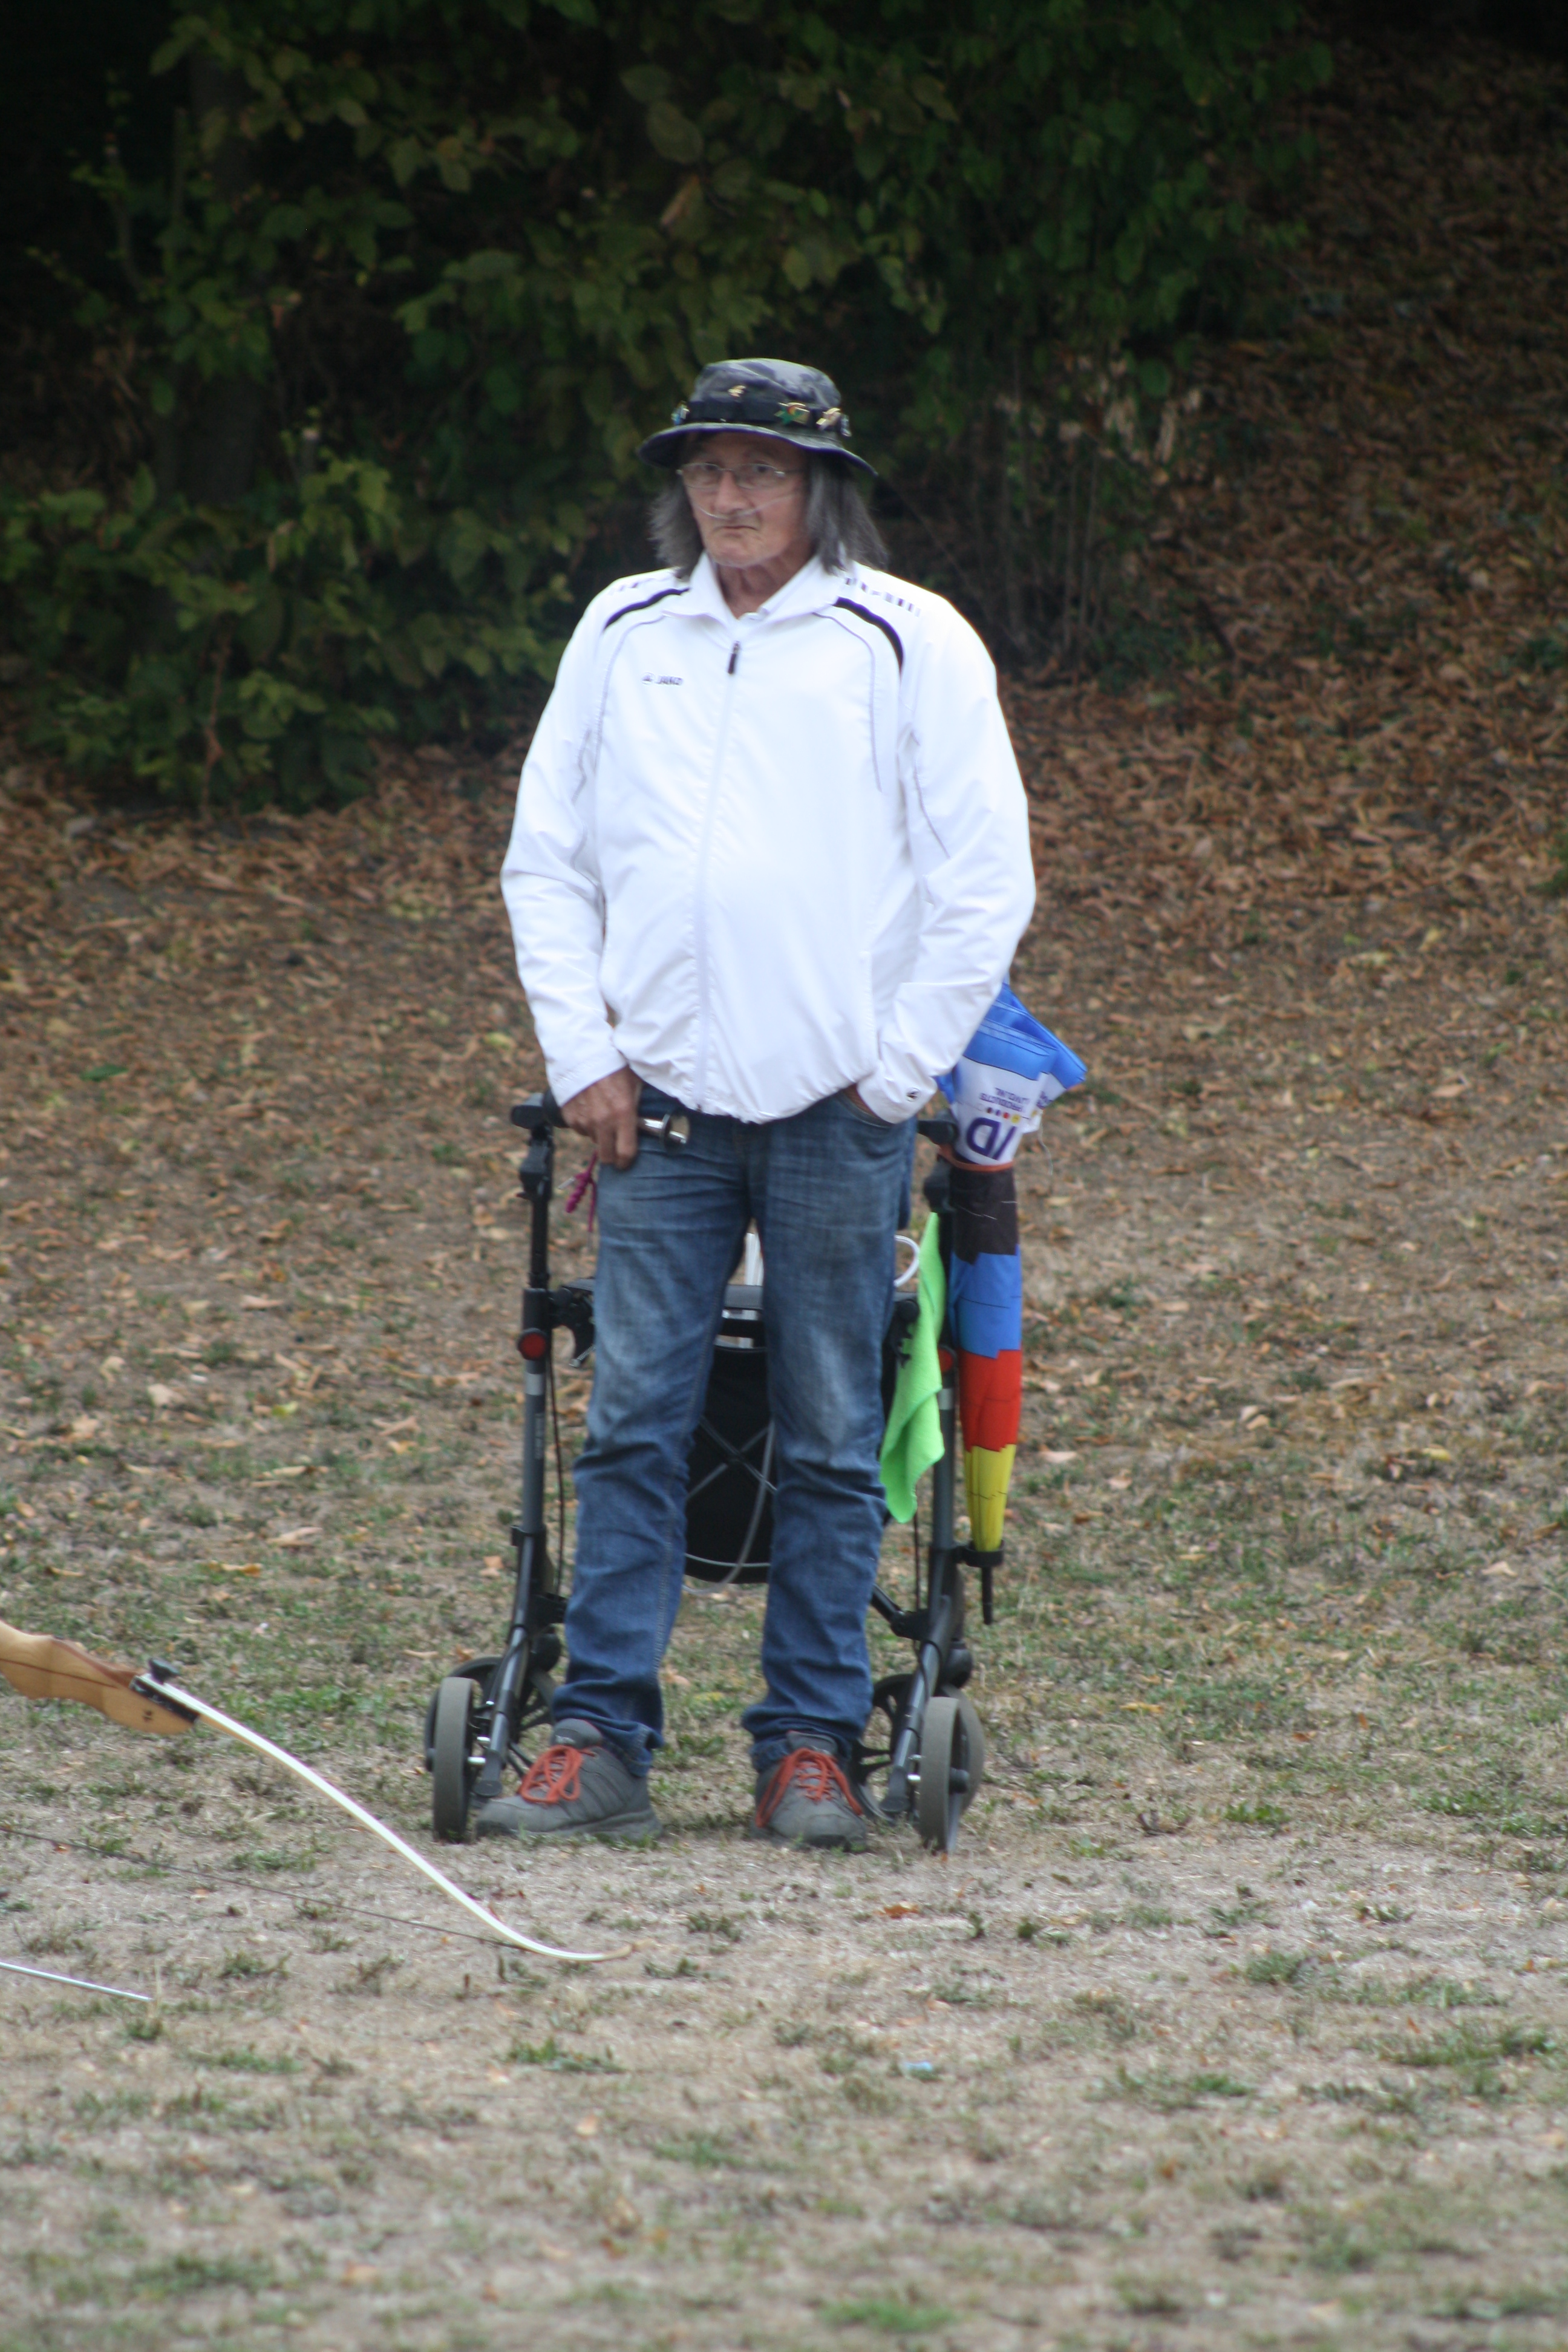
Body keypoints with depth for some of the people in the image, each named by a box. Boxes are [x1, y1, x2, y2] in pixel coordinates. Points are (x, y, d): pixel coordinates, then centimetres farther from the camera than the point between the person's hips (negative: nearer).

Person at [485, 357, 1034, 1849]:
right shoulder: (623, 636, 12)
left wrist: (894, 1075, -3)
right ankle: (601, 1742, 0)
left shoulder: (907, 645, 1)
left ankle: (812, 1747, 6)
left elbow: (985, 883, 0)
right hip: (658, 1097, 2)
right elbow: (546, 857, 16)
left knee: (829, 1441, 1)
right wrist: (582, 1051, 5)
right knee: (631, 1423, -2)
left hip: (837, 1110, -2)